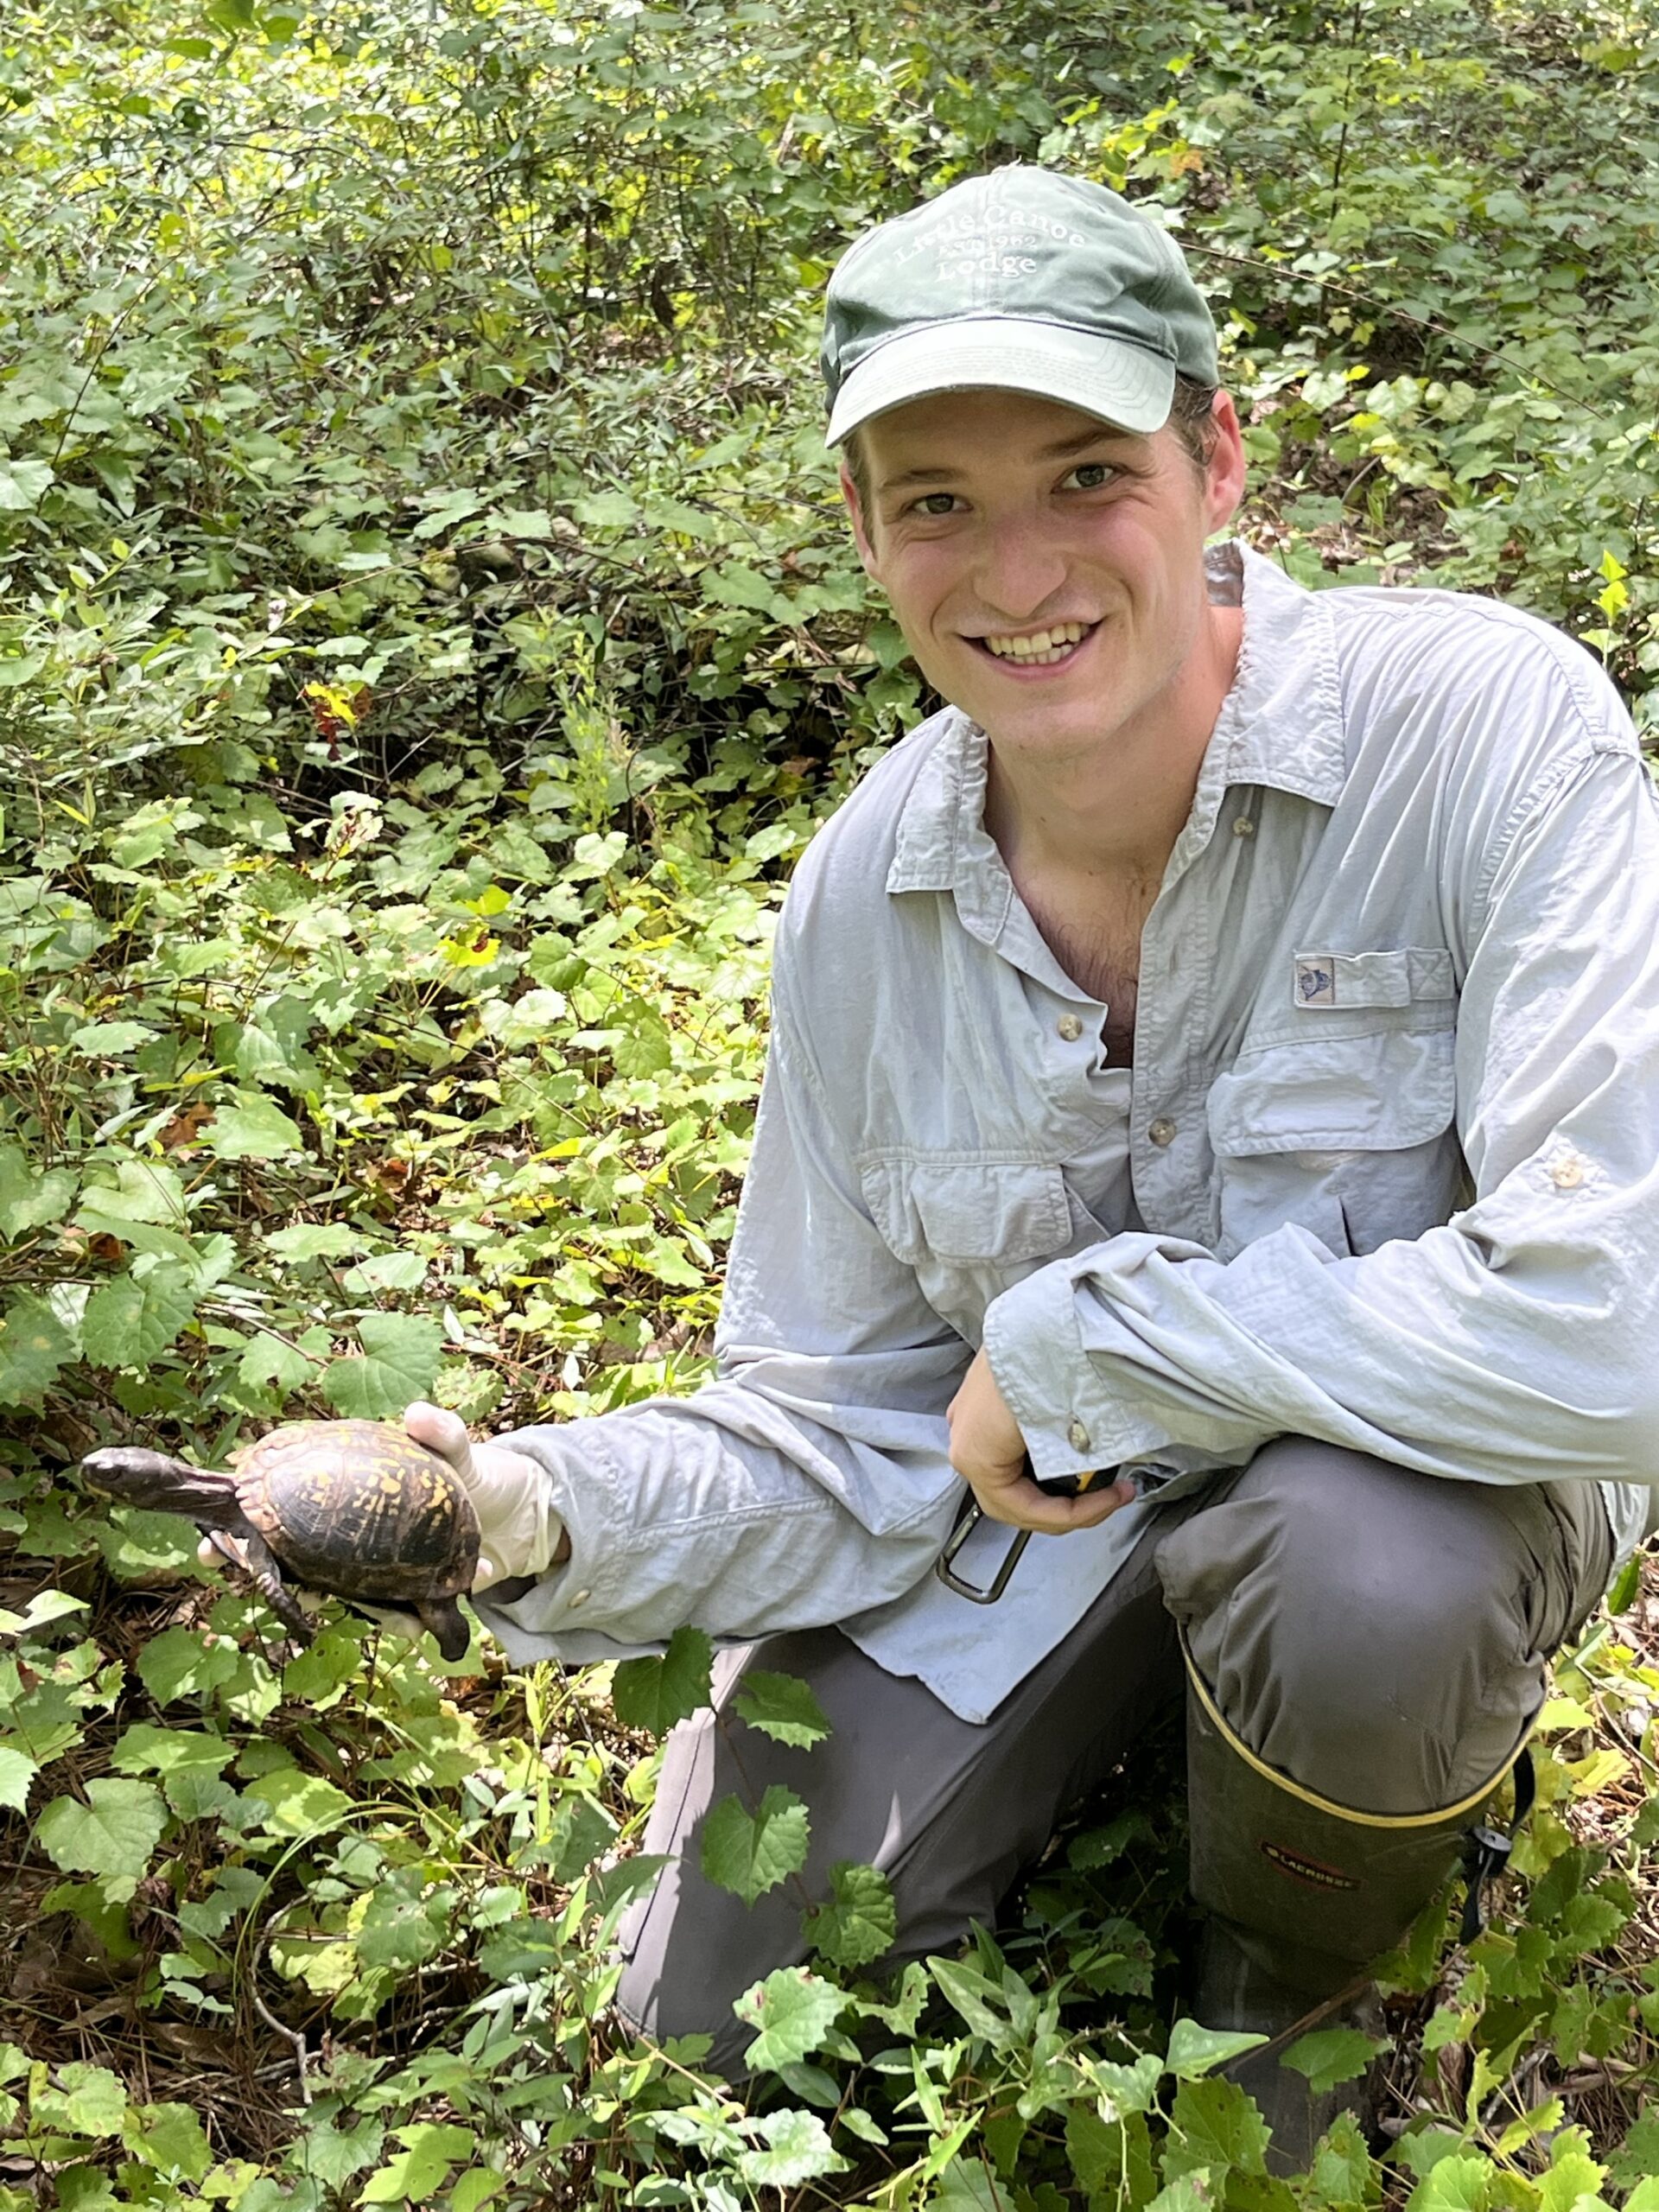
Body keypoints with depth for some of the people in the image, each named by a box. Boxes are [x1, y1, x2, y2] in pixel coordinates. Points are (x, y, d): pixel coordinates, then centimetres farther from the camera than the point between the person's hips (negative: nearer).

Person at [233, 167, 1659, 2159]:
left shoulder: (1486, 725, -26)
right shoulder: (862, 896, -11)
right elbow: (837, 1419, -6)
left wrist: (1081, 1346, -27)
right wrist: (560, 1526, -27)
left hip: (1423, 1475, -2)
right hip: (1023, 1508, 3)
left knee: (1355, 1561, -37)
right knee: (723, 2033, -2)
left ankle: (1279, 2013, -2)